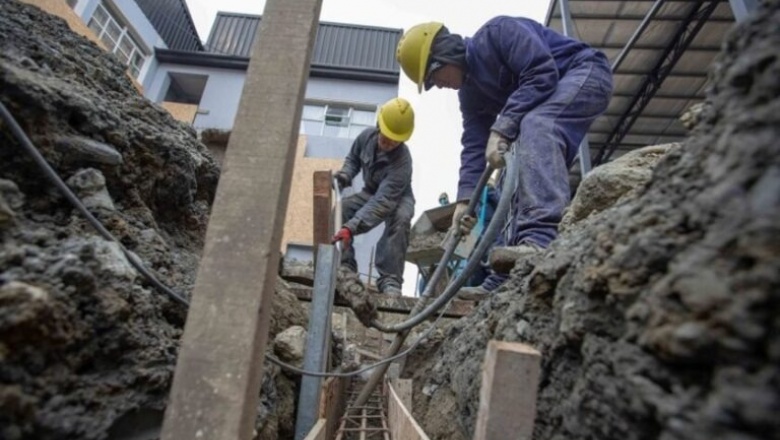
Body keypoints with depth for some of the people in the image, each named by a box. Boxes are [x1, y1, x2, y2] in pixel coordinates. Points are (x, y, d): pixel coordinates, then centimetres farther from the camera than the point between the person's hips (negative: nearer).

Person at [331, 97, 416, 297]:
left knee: (400, 220, -38)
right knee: (340, 207, -21)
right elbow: (353, 159, 4)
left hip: (398, 198, -5)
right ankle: (345, 267, -12)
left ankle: (390, 279, -30)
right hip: (371, 192, 5)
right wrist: (344, 175, -20)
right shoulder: (367, 136, -18)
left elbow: (382, 202, -47)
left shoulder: (402, 162, -38)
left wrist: (351, 227, -57)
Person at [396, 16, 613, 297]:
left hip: (586, 73, -8)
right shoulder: (470, 92, 5)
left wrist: (501, 129, -32)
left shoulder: (496, 32, -17)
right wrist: (465, 198, -11)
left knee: (535, 127, -36)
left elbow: (542, 74, -28)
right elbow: (474, 145, -2)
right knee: (524, 179, -1)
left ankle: (542, 238, -50)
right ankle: (506, 279, -2)